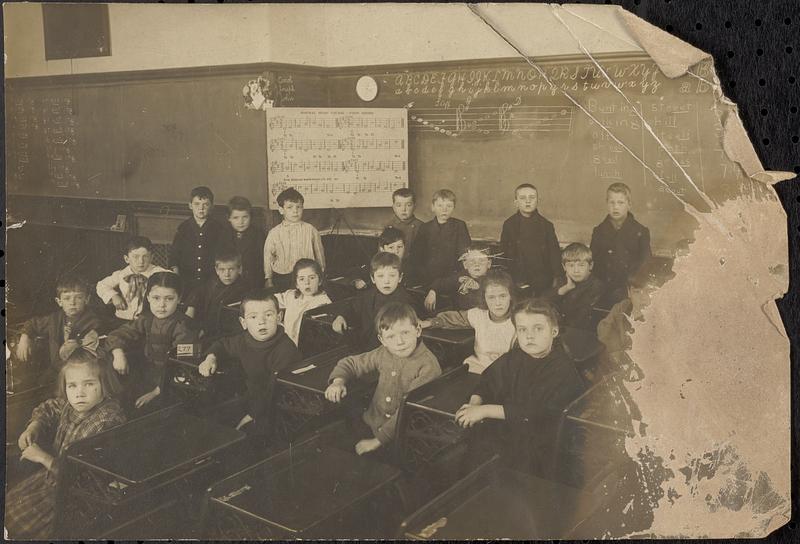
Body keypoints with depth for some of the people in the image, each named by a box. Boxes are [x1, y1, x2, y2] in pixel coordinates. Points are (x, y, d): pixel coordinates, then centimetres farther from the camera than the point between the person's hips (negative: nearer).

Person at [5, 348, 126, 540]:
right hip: (54, 474, 8)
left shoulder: (106, 423, -34)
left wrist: (43, 458, -25)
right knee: (9, 501, 18)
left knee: (18, 522, 0)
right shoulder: (70, 405, -9)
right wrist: (33, 427, -4)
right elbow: (48, 408, 17)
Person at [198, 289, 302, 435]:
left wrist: (250, 416, -21)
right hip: (250, 401, 7)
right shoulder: (244, 340, 0)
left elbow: (273, 392, -24)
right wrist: (211, 358, 1)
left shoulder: (286, 349, -24)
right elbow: (223, 345, 23)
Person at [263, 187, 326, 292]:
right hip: (281, 278, 0)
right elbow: (268, 256, 7)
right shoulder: (274, 233, -1)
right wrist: (268, 279, 11)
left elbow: (319, 253, 8)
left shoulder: (310, 230, -2)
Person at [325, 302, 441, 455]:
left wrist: (378, 440, -21)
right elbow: (351, 363, 17)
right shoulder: (383, 354, 3)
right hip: (371, 424, 6)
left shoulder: (428, 365, -16)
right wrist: (338, 381, -5)